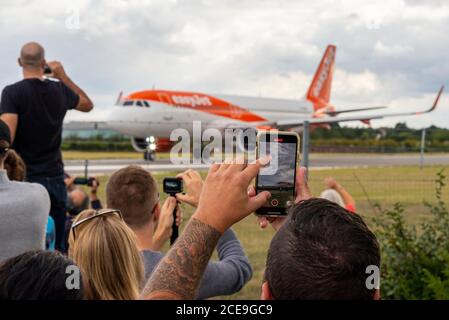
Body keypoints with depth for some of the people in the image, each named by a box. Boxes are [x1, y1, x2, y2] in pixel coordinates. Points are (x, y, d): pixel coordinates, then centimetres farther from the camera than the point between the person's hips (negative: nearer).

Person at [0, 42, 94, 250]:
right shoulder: (60, 90, 3)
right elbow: (87, 105, 23)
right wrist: (63, 76, 23)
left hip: (24, 178, -4)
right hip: (55, 178, 4)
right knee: (55, 247, 10)